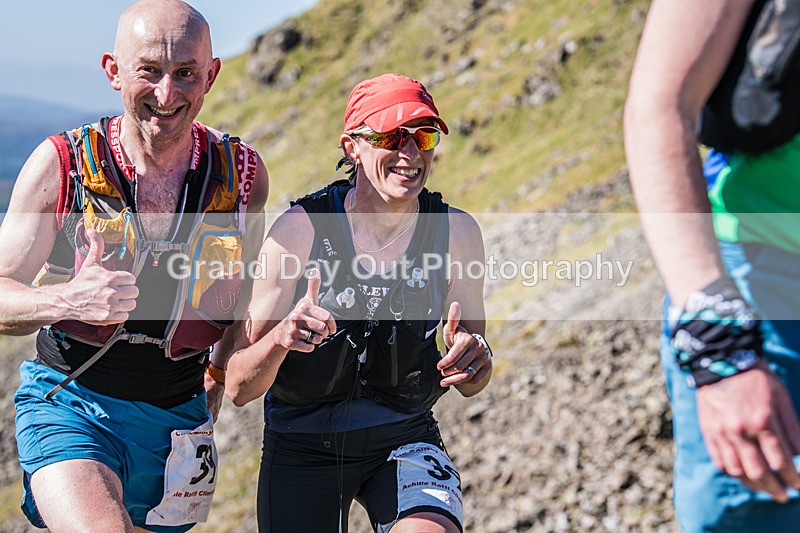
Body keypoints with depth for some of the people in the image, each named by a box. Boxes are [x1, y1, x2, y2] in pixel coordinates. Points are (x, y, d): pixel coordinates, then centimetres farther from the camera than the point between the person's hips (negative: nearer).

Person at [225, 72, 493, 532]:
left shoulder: (457, 231, -8)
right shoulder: (301, 229, -15)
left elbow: (472, 381, 3)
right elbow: (238, 387, -15)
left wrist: (475, 361, -21)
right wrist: (281, 338, -35)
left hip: (405, 438, 1)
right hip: (301, 446, 0)